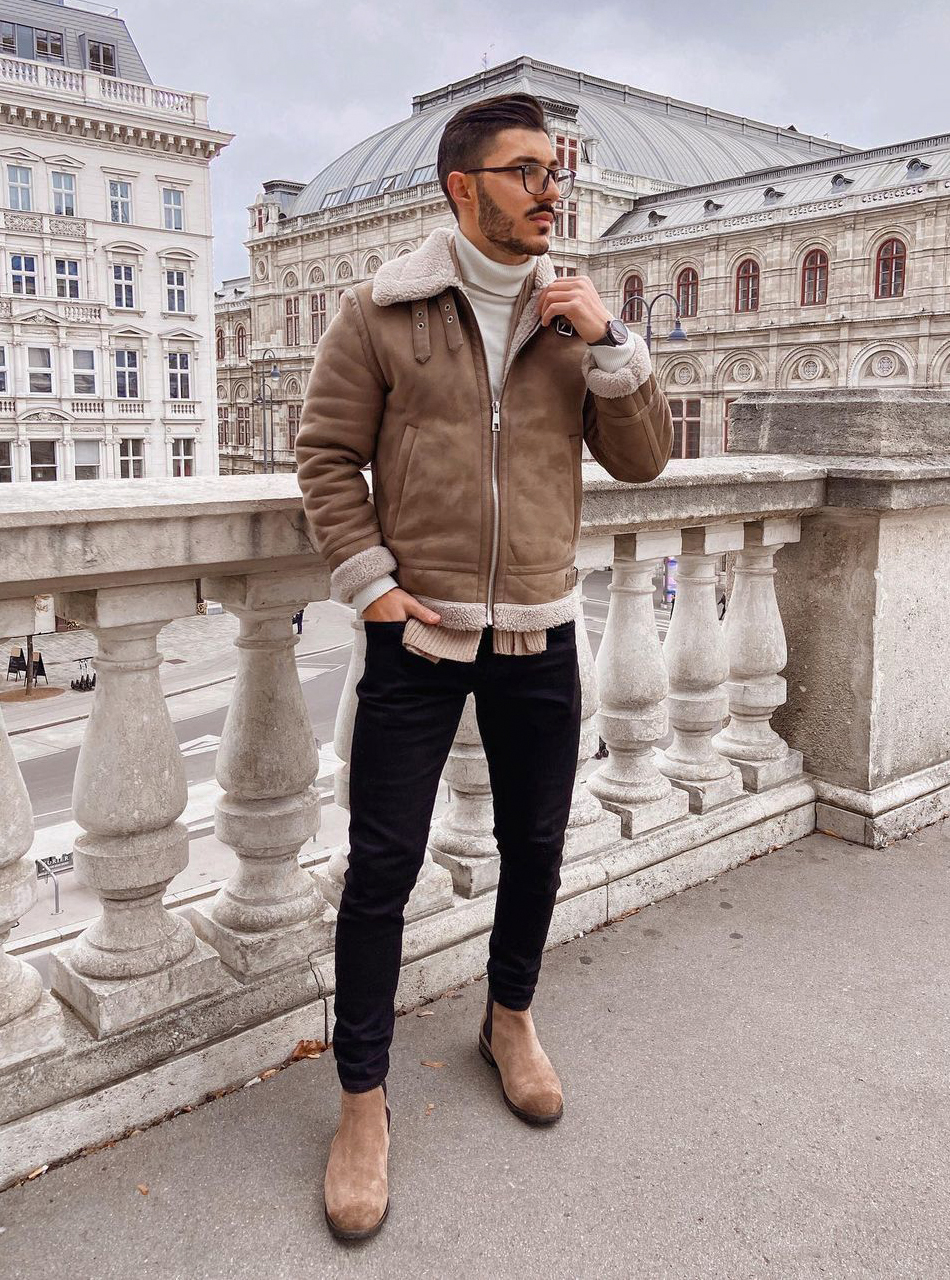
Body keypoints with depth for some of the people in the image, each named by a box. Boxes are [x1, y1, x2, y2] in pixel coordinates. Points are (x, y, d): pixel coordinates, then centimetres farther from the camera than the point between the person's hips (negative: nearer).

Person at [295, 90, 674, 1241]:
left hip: (540, 636, 4)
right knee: (382, 866, 0)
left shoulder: (576, 314, 8)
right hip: (415, 635, -3)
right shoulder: (380, 311, -1)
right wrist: (367, 580, -9)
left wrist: (610, 346, -8)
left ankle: (510, 1016, 42)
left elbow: (642, 460, 5)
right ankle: (363, 1097, 19)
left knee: (535, 844, 15)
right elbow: (327, 453, 0)